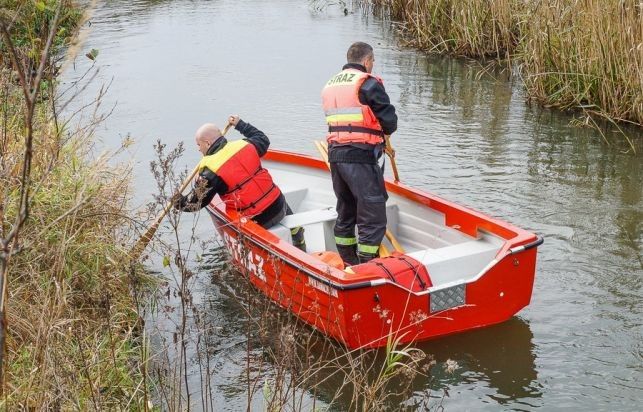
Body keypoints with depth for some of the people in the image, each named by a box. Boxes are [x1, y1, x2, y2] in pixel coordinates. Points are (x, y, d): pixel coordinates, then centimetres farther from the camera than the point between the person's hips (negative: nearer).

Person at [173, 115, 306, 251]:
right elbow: (263, 140, 22)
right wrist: (240, 124, 32)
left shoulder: (210, 172, -15)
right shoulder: (244, 145, -1)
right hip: (279, 206, 5)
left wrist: (179, 202, 12)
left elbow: (197, 202, -8)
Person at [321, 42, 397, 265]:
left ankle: (348, 264, 27)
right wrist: (383, 132, 12)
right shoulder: (368, 83, -7)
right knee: (373, 216, -4)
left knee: (346, 212, 19)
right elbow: (390, 121, -11)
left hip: (335, 154, 8)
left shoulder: (330, 85, 18)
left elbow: (339, 120, 15)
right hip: (360, 157, -8)